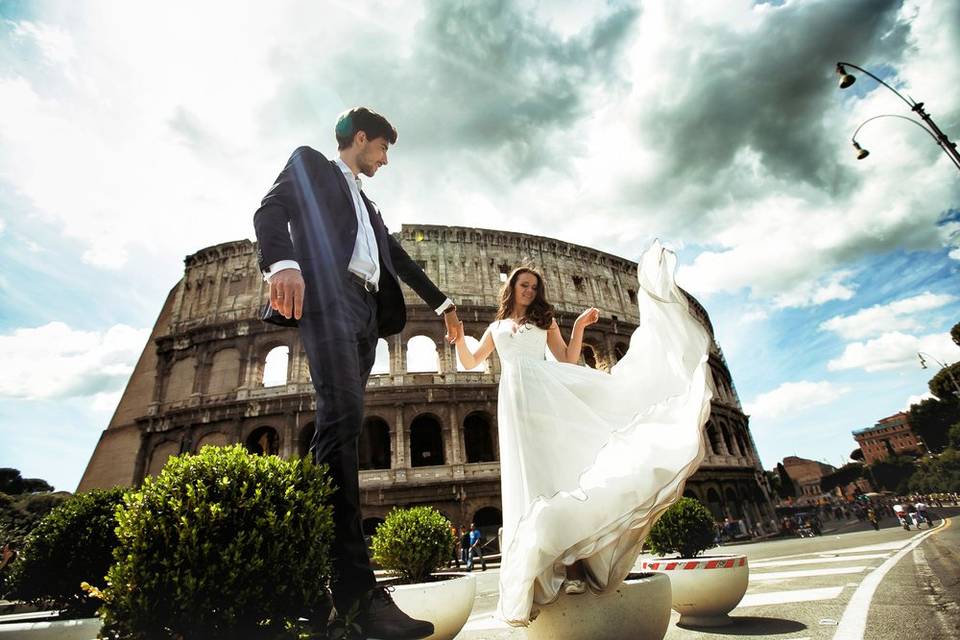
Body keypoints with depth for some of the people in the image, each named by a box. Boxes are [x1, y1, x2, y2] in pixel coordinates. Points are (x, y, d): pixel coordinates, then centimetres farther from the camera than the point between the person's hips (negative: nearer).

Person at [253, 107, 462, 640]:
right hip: (328, 296, -7)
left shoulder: (368, 205, 37)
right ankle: (358, 588, -25)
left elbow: (398, 257, 38)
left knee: (341, 427, -2)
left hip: (366, 312, 8)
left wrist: (441, 301, 37)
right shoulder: (309, 163, 17)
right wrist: (283, 262, -22)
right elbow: (270, 210, 0)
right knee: (343, 418, -22)